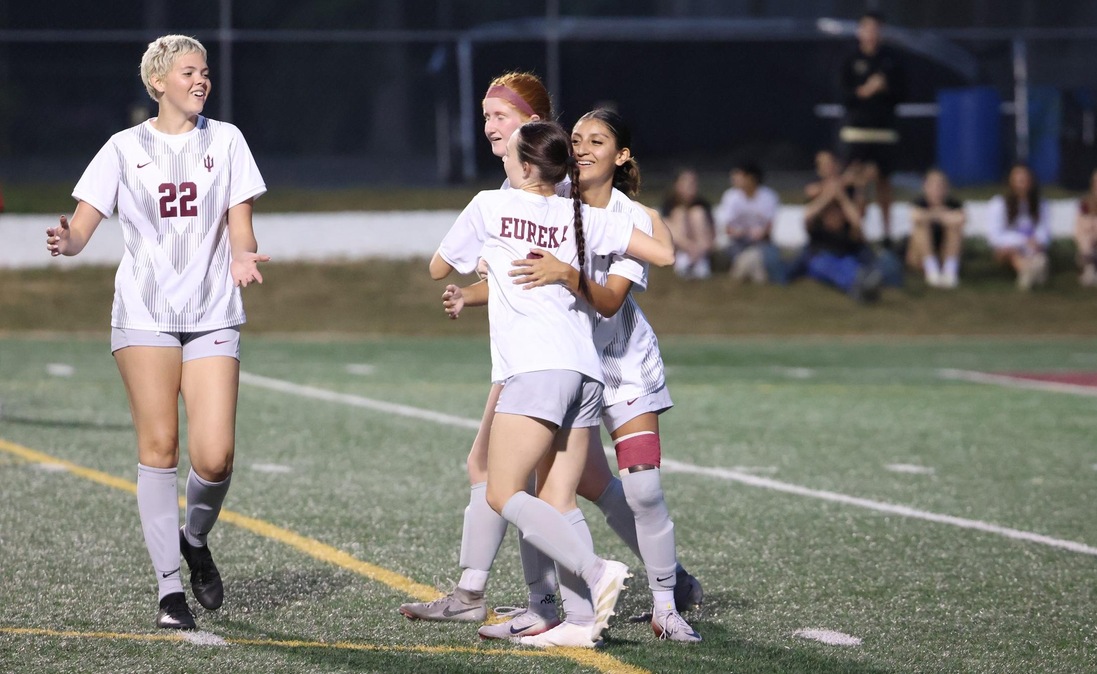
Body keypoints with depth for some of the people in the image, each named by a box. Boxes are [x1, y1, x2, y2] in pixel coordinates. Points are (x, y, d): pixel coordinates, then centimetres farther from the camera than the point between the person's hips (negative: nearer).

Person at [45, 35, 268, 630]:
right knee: (158, 447, -5)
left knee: (214, 455, -11)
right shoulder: (125, 148, 5)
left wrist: (243, 256, -16)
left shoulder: (225, 140, 8)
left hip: (212, 317, 1)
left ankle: (194, 541, 20)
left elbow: (239, 225, 6)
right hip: (143, 314, -1)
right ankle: (170, 588, 1)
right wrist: (67, 241, -24)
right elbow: (82, 227, 0)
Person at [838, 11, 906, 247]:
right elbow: (844, 95, -2)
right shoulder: (851, 61, 2)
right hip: (856, 128, -2)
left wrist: (884, 87, -12)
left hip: (884, 128, 2)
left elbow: (901, 92, 6)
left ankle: (887, 230, 15)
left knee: (883, 180, 7)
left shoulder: (891, 59, 7)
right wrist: (865, 91, -17)